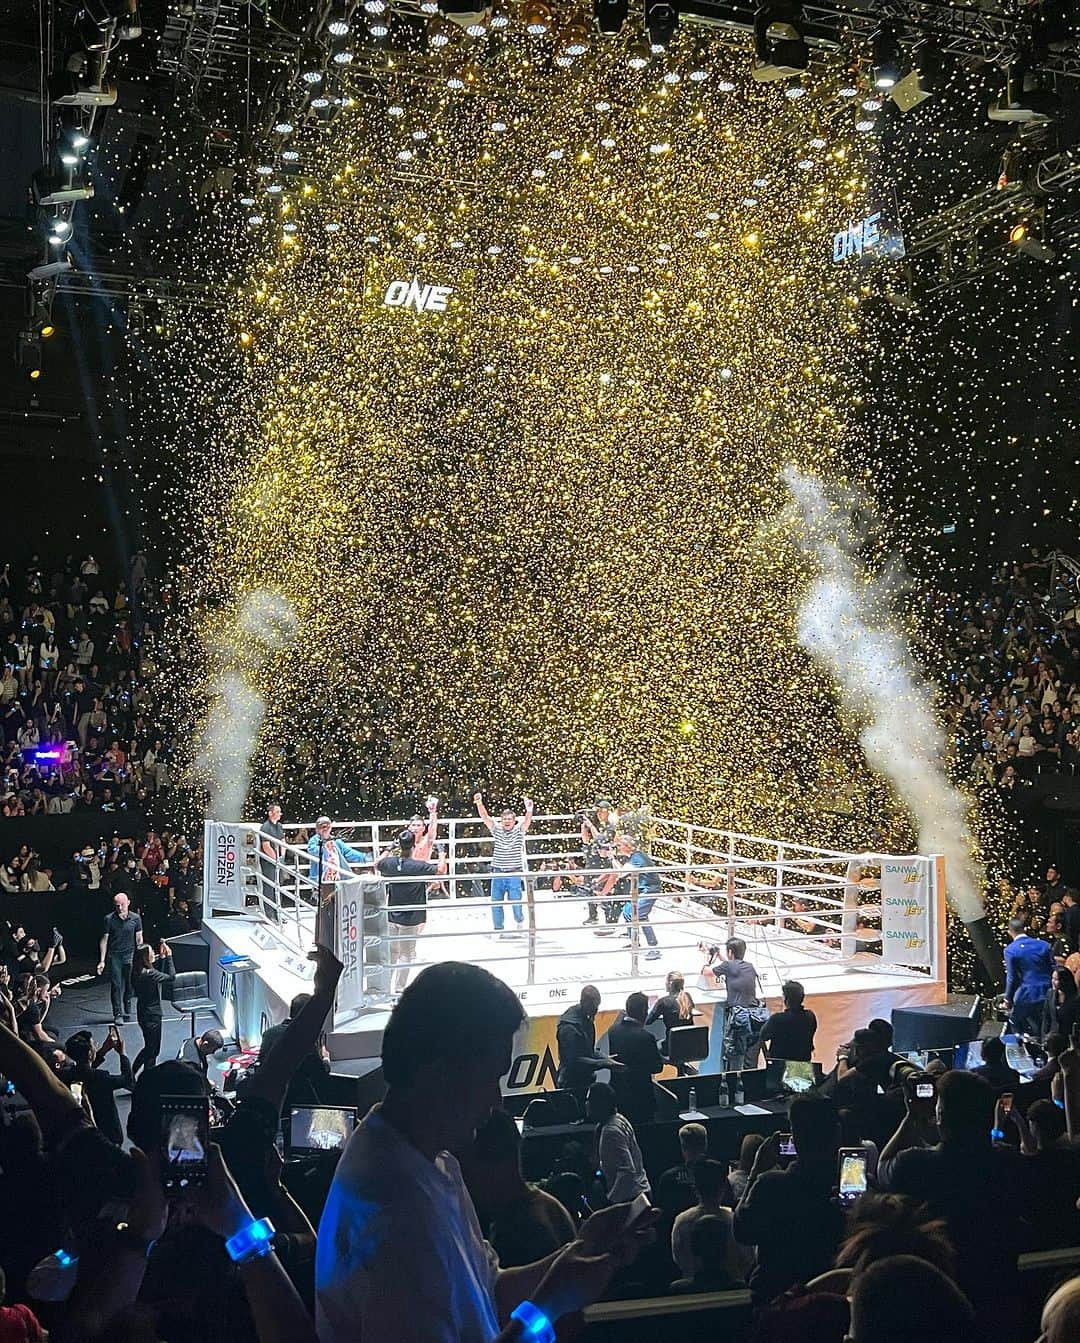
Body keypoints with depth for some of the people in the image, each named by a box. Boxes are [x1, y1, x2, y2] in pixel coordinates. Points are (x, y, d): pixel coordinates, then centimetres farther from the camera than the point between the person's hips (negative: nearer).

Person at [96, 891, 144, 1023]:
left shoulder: (135, 918, 3)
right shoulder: (109, 919, -1)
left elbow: (139, 939, 9)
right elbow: (104, 940, 1)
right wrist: (102, 961, -2)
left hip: (130, 955, 1)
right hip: (114, 956, -1)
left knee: (129, 986, 3)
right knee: (116, 985, -6)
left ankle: (127, 1012, 16)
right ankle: (118, 1014, -2)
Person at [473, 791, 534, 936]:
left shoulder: (519, 830, 0)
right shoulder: (496, 830, 5)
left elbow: (527, 821, -18)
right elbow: (484, 817, -6)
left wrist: (529, 810, -40)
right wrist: (479, 803, -23)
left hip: (514, 873, -2)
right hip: (497, 873, 2)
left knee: (515, 900, -3)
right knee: (496, 902, 3)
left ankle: (520, 920, 28)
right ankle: (498, 930, 15)